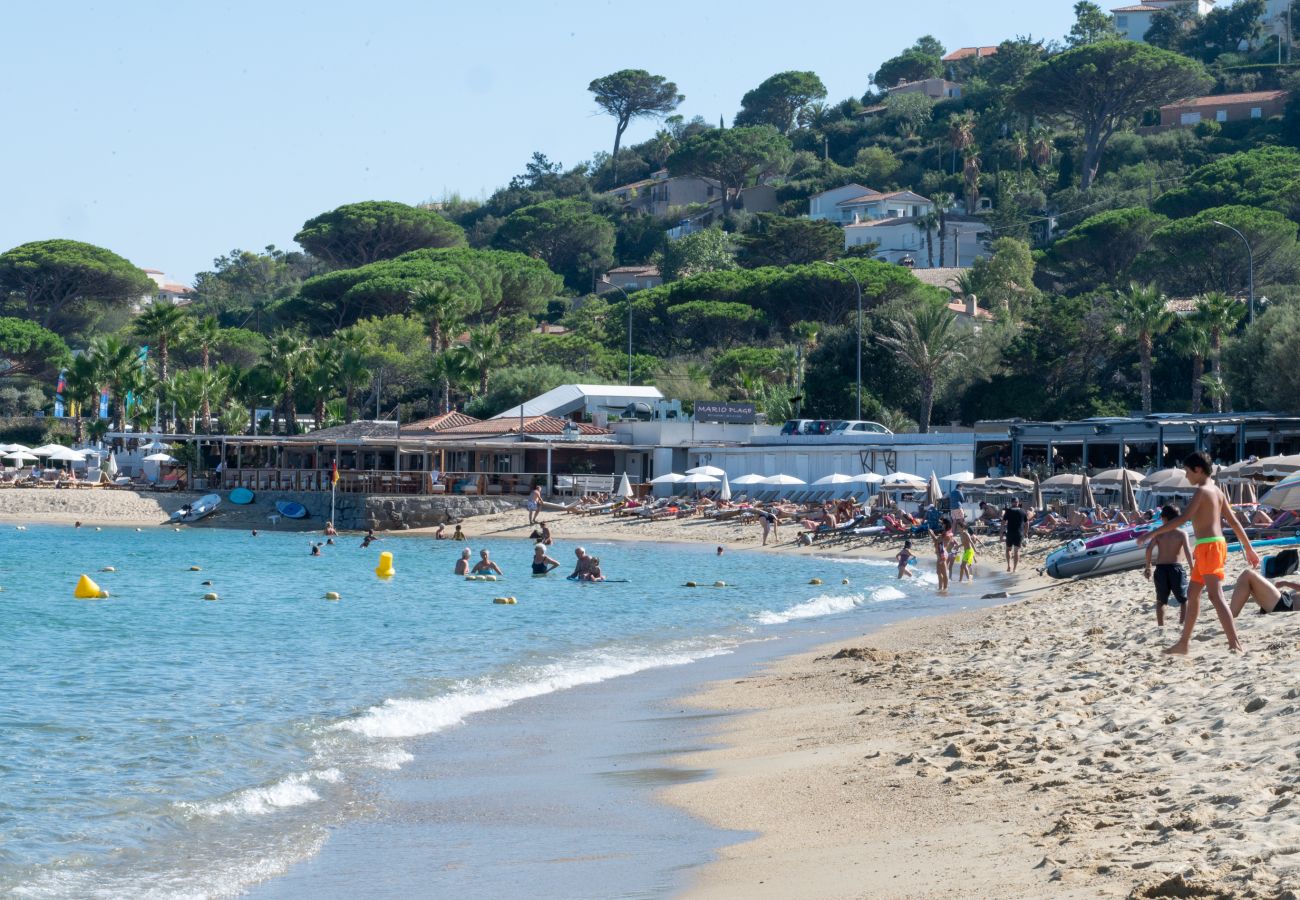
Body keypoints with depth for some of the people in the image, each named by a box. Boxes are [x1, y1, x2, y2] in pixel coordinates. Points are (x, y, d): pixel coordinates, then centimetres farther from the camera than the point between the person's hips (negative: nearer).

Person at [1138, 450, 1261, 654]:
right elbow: (1234, 521, 17)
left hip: (1208, 546, -10)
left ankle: (1234, 643, -22)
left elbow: (1183, 518, -22)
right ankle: (1183, 643, 22)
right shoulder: (1216, 491, 15)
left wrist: (1153, 533, -23)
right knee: (1192, 594, 16)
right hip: (1209, 547, 10)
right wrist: (1249, 548, 21)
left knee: (1215, 596, -15)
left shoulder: (1202, 491, -12)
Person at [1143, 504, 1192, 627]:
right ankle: (1183, 623, 0)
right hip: (1176, 567, -2)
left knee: (1161, 601, 16)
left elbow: (1149, 549, -9)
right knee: (1184, 600, 11)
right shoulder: (1182, 534, -1)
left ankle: (1161, 625, 10)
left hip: (1160, 568, 2)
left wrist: (1148, 567, -2)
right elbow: (1188, 552, -12)